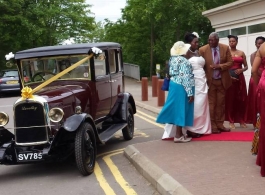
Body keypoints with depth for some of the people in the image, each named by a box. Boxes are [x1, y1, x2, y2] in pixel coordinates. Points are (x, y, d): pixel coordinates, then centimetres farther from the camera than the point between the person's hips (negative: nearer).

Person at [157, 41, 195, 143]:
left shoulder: (173, 59, 10)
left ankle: (179, 133, 20)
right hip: (181, 87, -9)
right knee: (181, 109, -4)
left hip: (174, 85, 9)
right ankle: (178, 136, -1)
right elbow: (185, 77, -21)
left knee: (177, 108, 12)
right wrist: (190, 92, -20)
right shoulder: (183, 61, -17)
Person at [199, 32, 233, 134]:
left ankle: (220, 124, 21)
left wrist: (219, 66, -18)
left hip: (222, 80, 3)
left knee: (221, 103, 11)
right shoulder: (203, 50, -10)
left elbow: (230, 62, -2)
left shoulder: (225, 48, -4)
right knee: (211, 104, 2)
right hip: (209, 81, -3)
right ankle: (212, 126, 9)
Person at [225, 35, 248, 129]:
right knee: (230, 99, -3)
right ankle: (231, 121, 2)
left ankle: (242, 120, 14)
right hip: (229, 78, -2)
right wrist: (228, 76, -16)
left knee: (241, 99, 4)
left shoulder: (241, 53, 9)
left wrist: (241, 70, -10)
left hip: (240, 78, 3)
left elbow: (246, 66, 11)